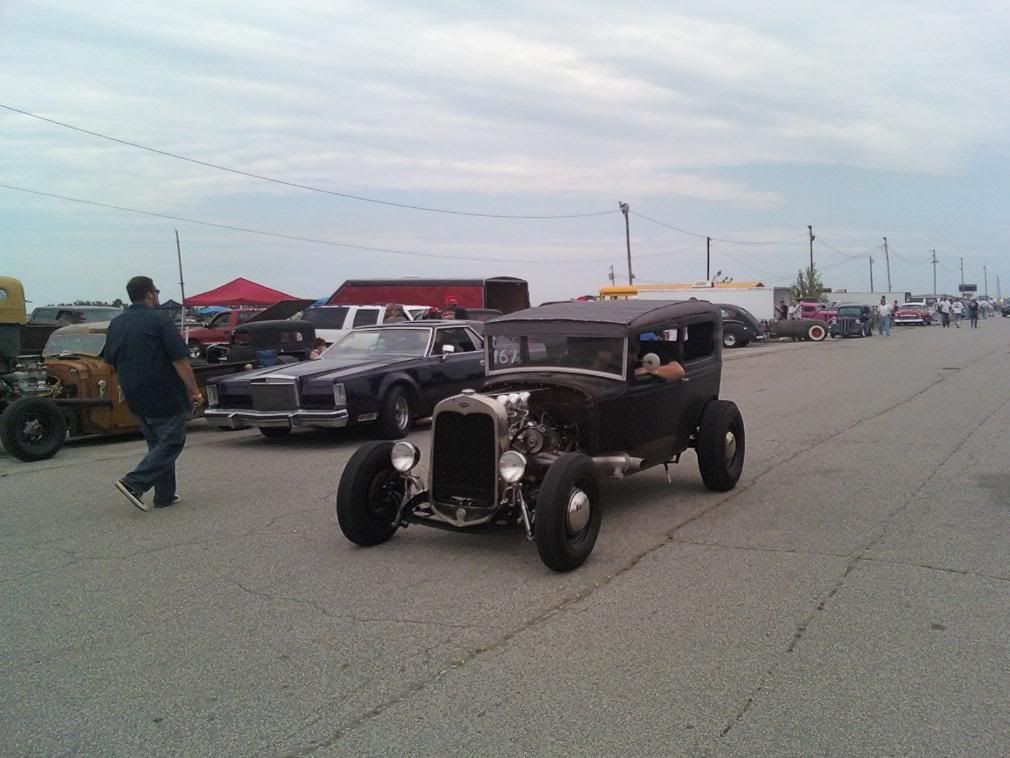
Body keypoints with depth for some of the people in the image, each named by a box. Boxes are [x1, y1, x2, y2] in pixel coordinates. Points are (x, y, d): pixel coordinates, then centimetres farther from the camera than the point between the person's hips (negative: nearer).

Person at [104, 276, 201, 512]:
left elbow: (110, 362, 16)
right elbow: (180, 361, -16)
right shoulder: (159, 322, -12)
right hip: (166, 398, -8)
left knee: (157, 444, 16)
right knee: (171, 443, -1)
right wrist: (195, 392, -12)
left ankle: (165, 496, 16)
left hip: (135, 399, 8)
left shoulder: (116, 324, 10)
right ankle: (134, 483, -13)